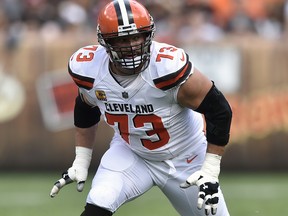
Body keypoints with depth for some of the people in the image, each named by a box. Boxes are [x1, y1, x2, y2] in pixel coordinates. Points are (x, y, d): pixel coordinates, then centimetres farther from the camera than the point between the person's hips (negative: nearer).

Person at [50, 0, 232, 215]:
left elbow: (218, 110, -24)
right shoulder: (90, 69, -19)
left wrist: (210, 171, -24)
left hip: (184, 158, -2)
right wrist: (81, 162, 6)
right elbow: (86, 110, 5)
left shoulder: (168, 67, -33)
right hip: (130, 153, 2)